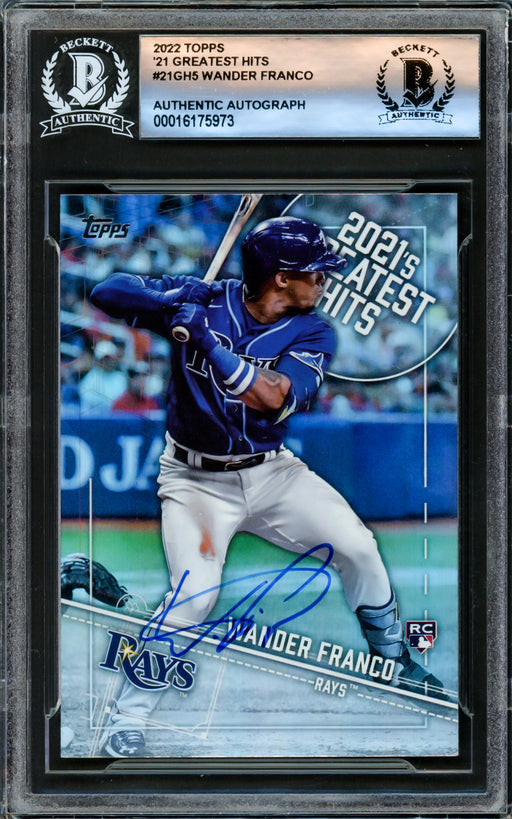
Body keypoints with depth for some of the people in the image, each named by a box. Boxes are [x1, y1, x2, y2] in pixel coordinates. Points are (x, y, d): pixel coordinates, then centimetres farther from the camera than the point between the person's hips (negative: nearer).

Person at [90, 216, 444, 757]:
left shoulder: (311, 333, -7)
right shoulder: (202, 300, -10)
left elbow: (275, 399, -25)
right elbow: (107, 290, -13)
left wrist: (207, 341, -33)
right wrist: (168, 304, -31)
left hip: (271, 472, 3)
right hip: (196, 479, -3)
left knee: (357, 546, -9)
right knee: (194, 597, -21)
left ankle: (392, 658, 19)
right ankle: (127, 719, -3)